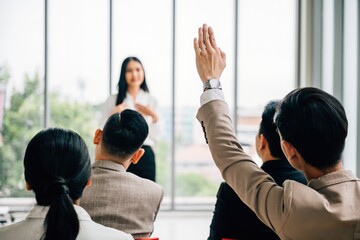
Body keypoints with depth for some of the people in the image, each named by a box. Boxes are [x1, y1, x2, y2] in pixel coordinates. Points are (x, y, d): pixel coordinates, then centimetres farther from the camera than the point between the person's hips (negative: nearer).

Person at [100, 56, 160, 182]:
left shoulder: (151, 100, 11)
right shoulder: (113, 100, 8)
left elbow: (155, 135, 8)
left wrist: (155, 117, -7)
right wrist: (113, 115, -8)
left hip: (145, 156, 1)